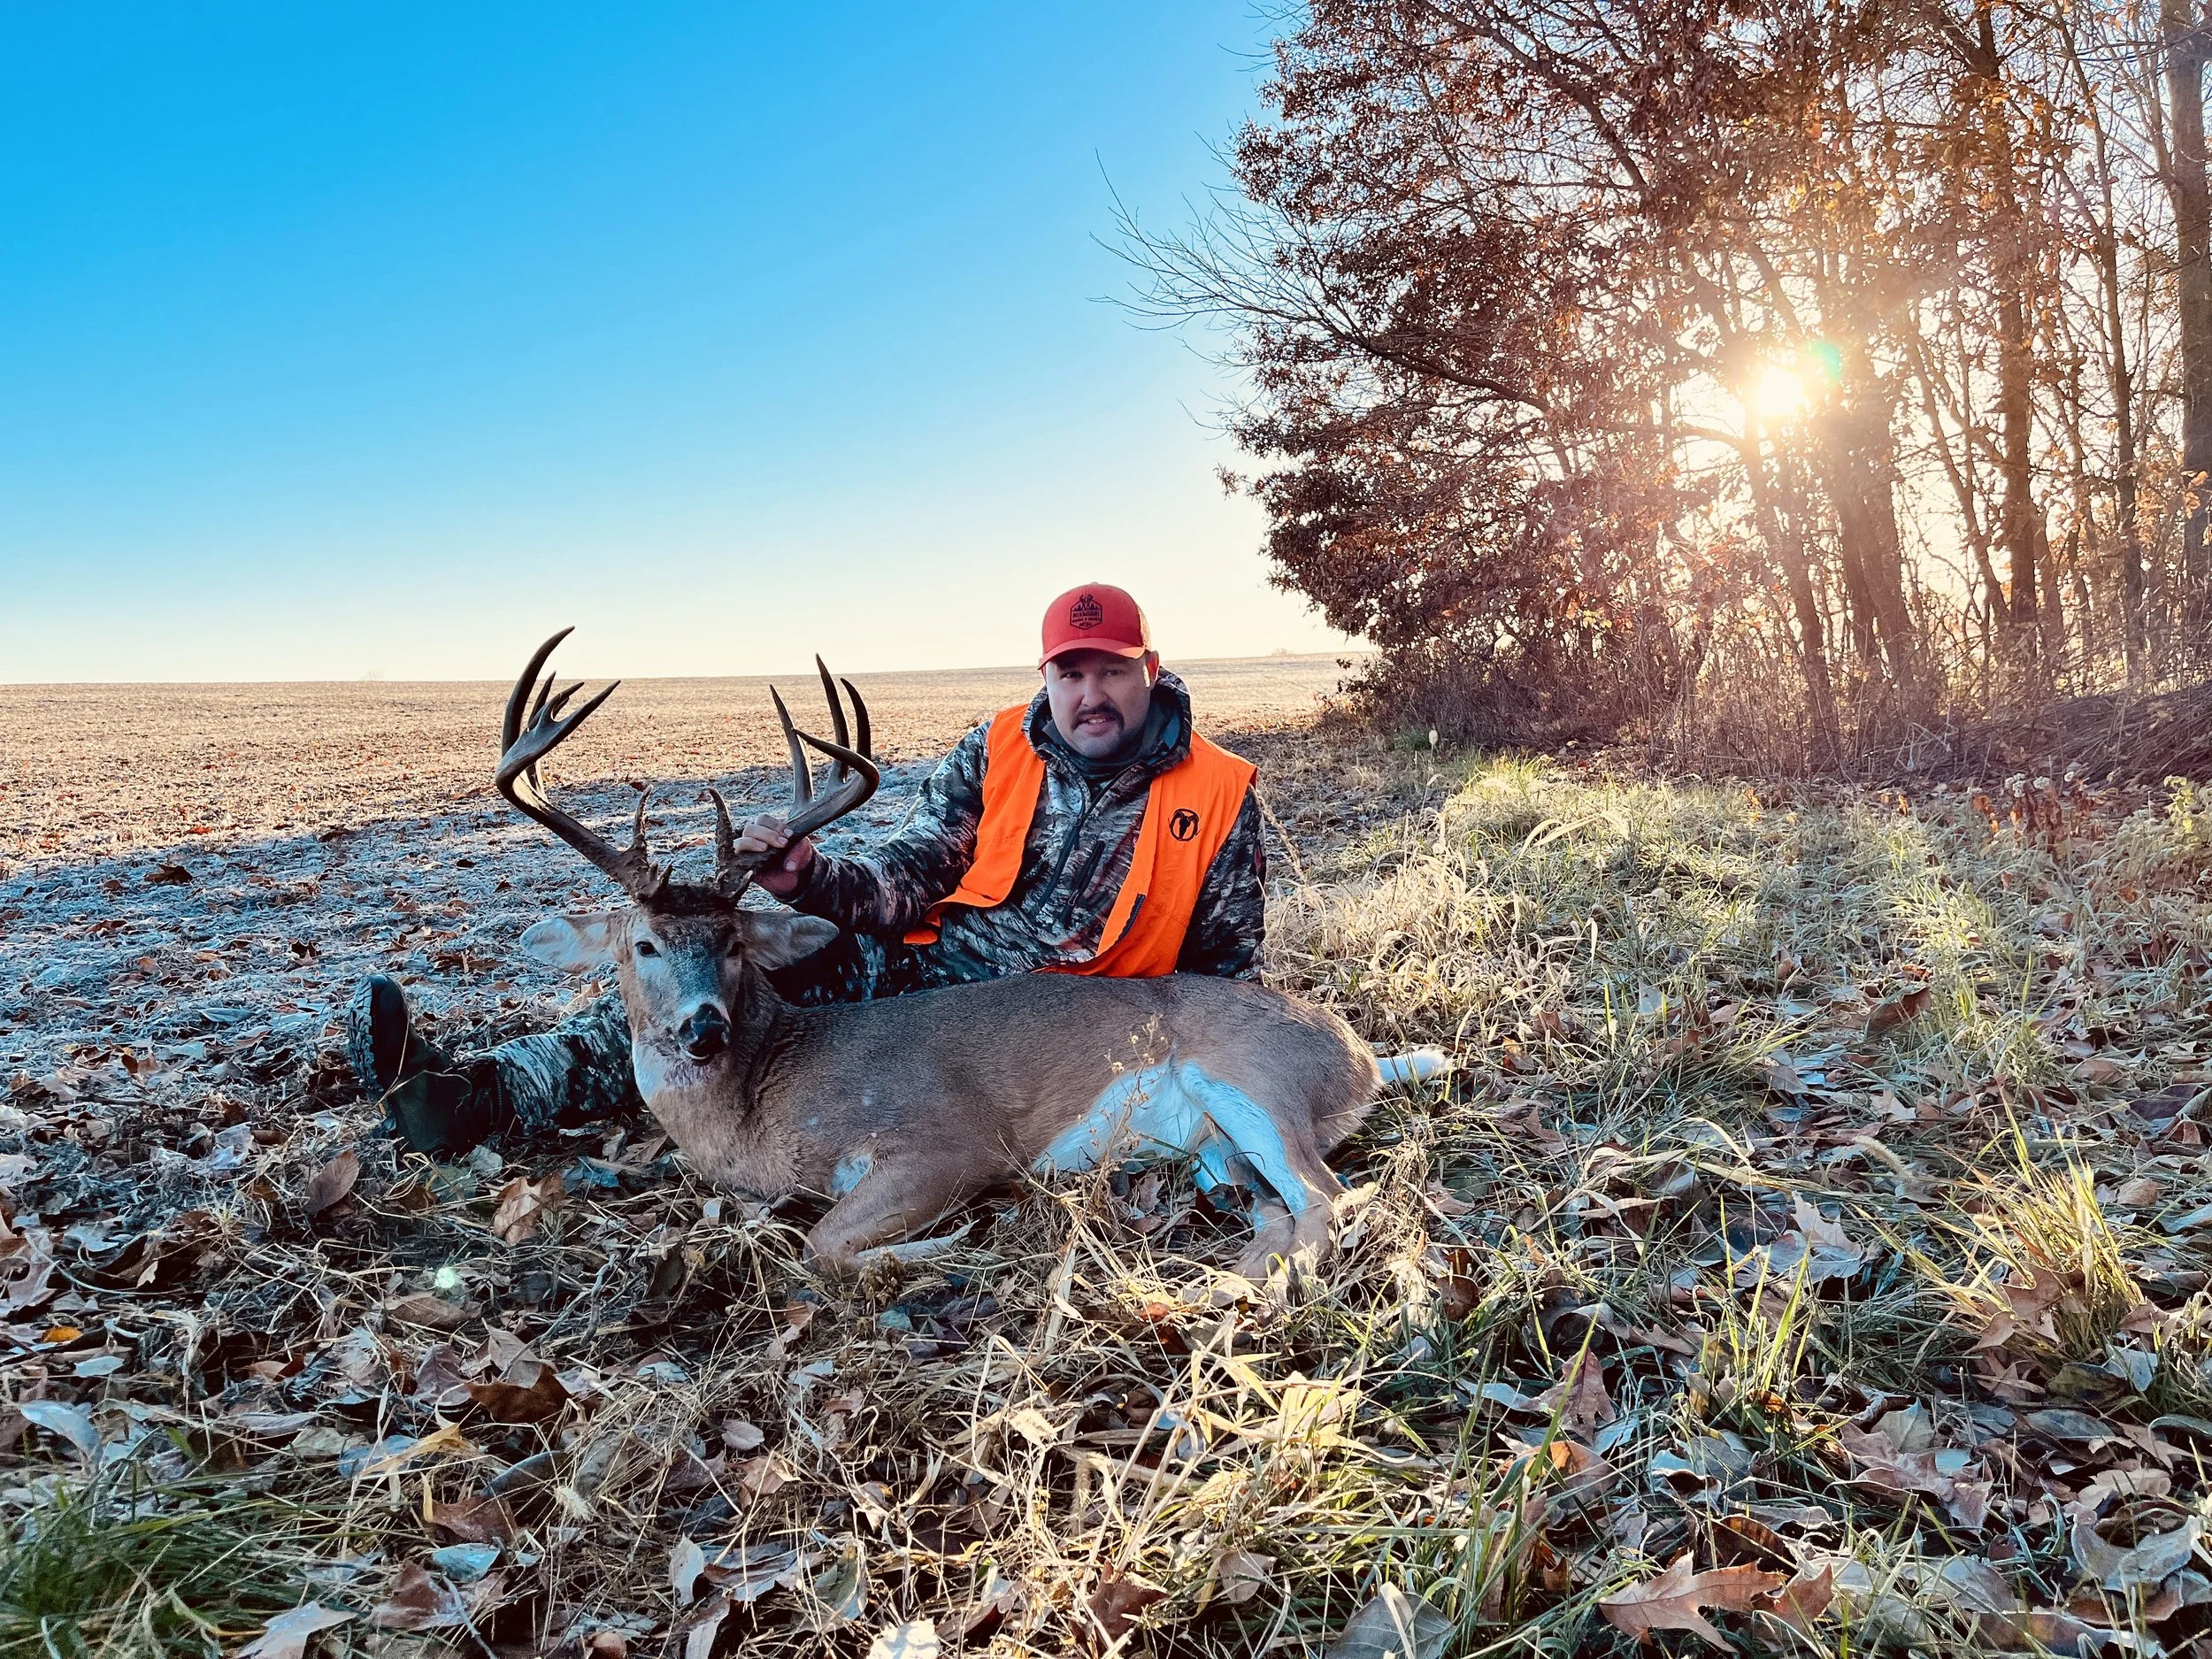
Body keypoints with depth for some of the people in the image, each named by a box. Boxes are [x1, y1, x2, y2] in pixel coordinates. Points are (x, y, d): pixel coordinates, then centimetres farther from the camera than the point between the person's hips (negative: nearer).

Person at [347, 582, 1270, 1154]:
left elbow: (1227, 961, 5)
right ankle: (485, 1092, -21)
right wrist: (810, 882, -23)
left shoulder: (1217, 796, -1)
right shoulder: (994, 754, 5)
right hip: (917, 968, 4)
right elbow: (907, 879, -3)